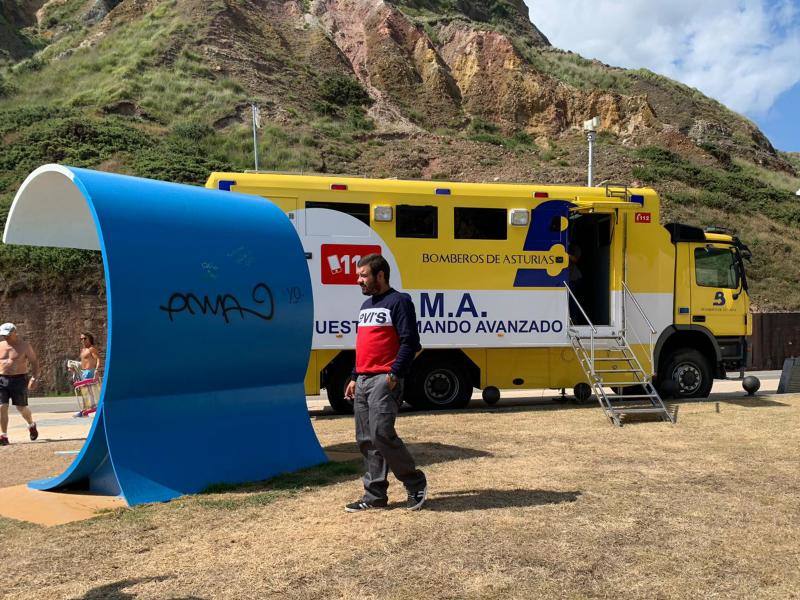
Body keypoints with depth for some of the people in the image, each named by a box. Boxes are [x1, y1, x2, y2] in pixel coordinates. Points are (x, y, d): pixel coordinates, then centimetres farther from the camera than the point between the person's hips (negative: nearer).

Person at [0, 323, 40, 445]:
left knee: (21, 407, 4)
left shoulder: (24, 346, -2)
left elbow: (34, 362, -1)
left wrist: (34, 378, -12)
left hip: (19, 380, -3)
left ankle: (31, 425, 33)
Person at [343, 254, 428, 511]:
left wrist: (394, 375, -18)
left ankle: (415, 482, 2)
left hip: (384, 380, -9)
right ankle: (375, 495, 14)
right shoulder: (366, 305, 21)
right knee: (365, 440, 7)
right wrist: (355, 378, 21)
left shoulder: (399, 301, -6)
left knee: (381, 434, -15)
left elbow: (410, 342, -13)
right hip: (363, 381, 9)